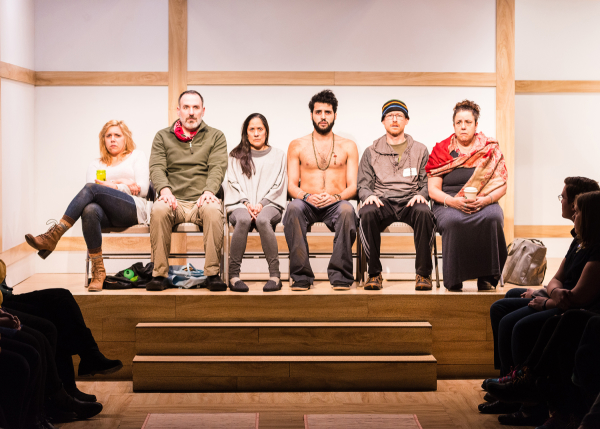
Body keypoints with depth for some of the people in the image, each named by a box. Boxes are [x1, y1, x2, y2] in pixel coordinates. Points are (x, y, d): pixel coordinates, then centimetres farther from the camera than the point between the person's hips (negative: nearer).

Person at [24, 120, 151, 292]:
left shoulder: (137, 155, 19)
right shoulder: (96, 164, 28)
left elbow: (142, 189, 4)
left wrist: (110, 185, 0)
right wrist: (122, 185, -1)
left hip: (134, 209, -3)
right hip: (107, 215, 3)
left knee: (91, 188, -29)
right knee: (89, 210, -37)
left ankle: (53, 235, -39)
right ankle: (98, 271, -35)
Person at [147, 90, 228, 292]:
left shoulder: (216, 137, 15)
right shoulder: (162, 137, 17)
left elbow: (217, 168, 1)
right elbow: (156, 167, 3)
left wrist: (209, 191, -20)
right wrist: (165, 189, -18)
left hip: (201, 201, 0)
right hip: (174, 200, 1)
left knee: (213, 210, -36)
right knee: (158, 209, -34)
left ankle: (212, 273, -29)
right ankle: (160, 274, -26)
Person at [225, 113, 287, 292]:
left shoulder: (278, 155, 18)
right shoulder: (236, 155, 20)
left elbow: (278, 186, 8)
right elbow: (234, 183, 9)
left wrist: (262, 204, -8)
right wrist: (247, 204, -8)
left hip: (269, 205, 0)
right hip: (241, 205, 1)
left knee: (263, 220, -38)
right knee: (243, 220, -37)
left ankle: (275, 275, -38)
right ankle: (233, 274, -36)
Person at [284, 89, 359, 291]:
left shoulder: (348, 146, 16)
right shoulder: (297, 145, 16)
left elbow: (352, 186, 8)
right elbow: (292, 185, 8)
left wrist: (336, 196, -15)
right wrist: (307, 196, -14)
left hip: (335, 204, 0)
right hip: (307, 204, 0)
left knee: (347, 210, -37)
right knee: (293, 208, -36)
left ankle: (341, 276, -32)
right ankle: (301, 276, -33)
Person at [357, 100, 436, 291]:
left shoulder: (420, 150, 18)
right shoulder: (371, 152, 17)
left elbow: (428, 183, 13)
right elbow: (363, 186, 13)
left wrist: (421, 195, -10)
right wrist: (369, 196, -11)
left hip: (410, 202, 0)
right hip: (382, 202, 0)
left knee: (424, 212, -36)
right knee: (367, 213, -35)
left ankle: (424, 274, -25)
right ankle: (374, 273, -23)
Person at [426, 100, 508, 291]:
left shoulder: (491, 150, 12)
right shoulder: (441, 150, 10)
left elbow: (501, 187, 5)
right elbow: (433, 190, 4)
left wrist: (484, 200, -16)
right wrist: (454, 201, -16)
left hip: (484, 204, 1)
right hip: (448, 205, -1)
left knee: (492, 218, -34)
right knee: (453, 221, -36)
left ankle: (486, 277, -22)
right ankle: (454, 280, -23)